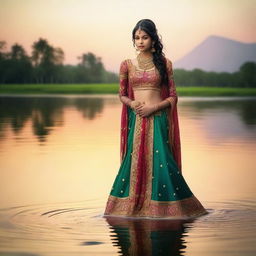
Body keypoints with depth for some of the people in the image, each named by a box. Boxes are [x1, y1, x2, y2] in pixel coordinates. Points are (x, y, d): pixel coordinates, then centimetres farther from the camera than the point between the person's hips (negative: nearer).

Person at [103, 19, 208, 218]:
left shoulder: (164, 63, 3)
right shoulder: (127, 65, 7)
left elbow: (173, 97, 4)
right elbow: (122, 94, 13)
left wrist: (154, 107, -12)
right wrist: (131, 103, -8)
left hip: (157, 119, -1)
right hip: (135, 120, 2)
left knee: (160, 161, -7)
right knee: (134, 161, 1)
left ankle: (167, 207, 5)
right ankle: (132, 205, 13)